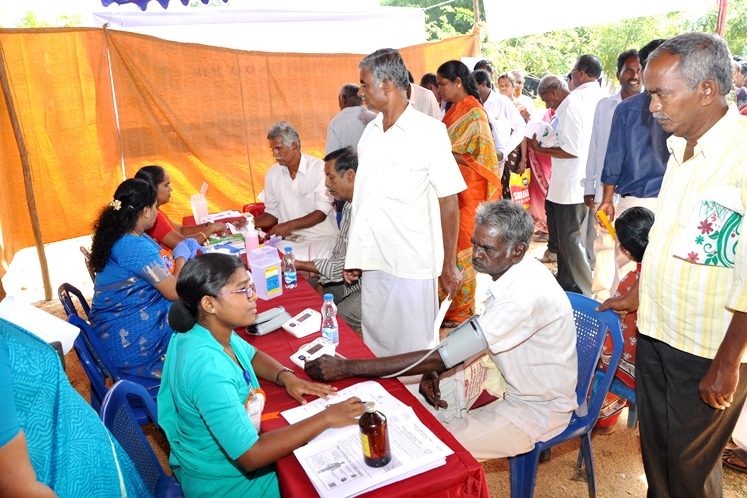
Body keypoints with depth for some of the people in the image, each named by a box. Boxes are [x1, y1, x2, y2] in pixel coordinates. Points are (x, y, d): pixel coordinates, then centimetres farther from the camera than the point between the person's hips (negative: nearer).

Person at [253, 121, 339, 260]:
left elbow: (322, 213, -11)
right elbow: (272, 213, 15)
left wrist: (290, 225, -21)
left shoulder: (319, 168, -7)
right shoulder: (272, 174, 8)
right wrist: (251, 222, -3)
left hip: (321, 238, -4)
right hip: (289, 241, 4)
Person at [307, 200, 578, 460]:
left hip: (540, 407, -8)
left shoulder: (526, 294, -34)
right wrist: (433, 371, -13)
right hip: (516, 384, 9)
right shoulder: (510, 271, -5)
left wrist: (347, 367, -35)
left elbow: (444, 356, -36)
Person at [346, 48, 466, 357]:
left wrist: (449, 265, -8)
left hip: (412, 265, -6)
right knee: (375, 346, 17)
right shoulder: (370, 131, 9)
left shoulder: (428, 132, -9)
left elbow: (448, 202, -8)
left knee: (414, 354, 7)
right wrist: (354, 255, 12)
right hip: (373, 262, 6)